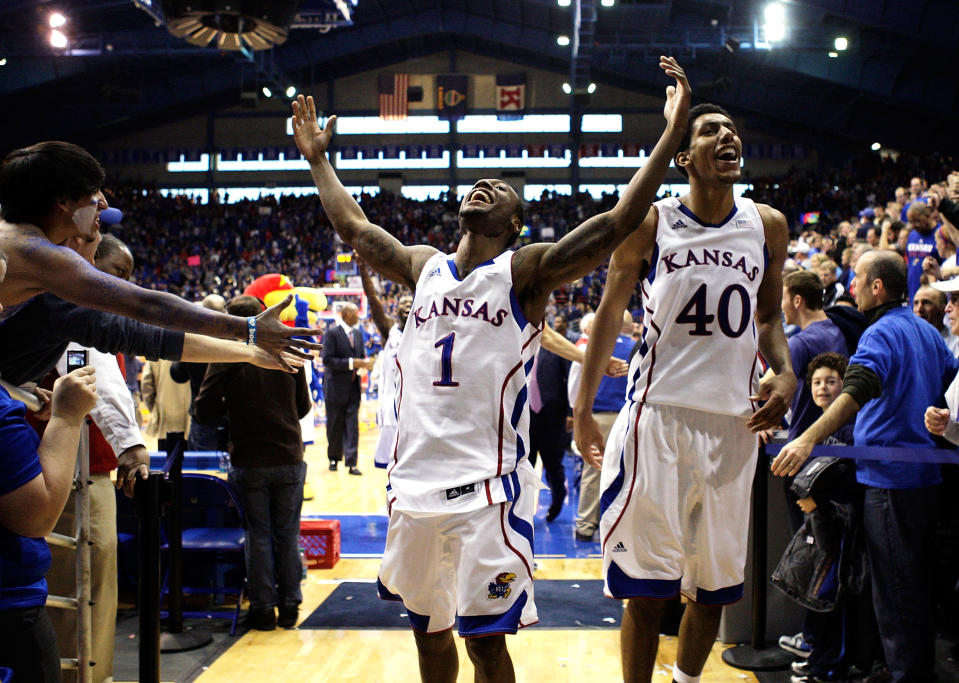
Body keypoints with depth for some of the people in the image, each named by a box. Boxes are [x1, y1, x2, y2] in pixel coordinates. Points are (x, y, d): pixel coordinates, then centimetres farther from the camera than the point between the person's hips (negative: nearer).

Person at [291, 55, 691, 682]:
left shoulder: (526, 270, -2)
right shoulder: (424, 267, 14)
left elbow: (618, 222, -12)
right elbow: (354, 227, 28)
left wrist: (672, 133, -18)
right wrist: (318, 159, 33)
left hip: (487, 485, -5)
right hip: (414, 481, 5)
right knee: (428, 630, 18)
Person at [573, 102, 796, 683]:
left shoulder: (768, 226, 7)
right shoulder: (650, 223, -2)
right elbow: (610, 314, 4)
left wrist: (785, 373, -3)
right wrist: (583, 407, 0)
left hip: (734, 421, 4)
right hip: (660, 413, -3)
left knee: (715, 585, 13)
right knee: (647, 585, -1)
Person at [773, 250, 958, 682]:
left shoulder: (882, 333, -15)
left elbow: (857, 390, -32)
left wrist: (809, 439, -43)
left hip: (891, 476, -9)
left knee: (893, 589, -1)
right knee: (917, 582, 18)